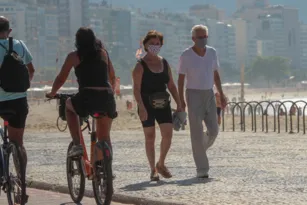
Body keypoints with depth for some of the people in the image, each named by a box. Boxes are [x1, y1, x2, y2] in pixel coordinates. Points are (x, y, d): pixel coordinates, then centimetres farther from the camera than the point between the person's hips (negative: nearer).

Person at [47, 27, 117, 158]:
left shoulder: (74, 56, 9)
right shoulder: (103, 53, 18)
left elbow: (61, 79, 13)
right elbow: (112, 77, 25)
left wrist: (52, 94, 31)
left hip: (87, 98, -3)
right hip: (107, 99, 3)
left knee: (69, 105, 30)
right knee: (104, 137, 20)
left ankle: (77, 145, 17)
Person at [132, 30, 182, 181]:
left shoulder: (165, 64, 10)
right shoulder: (141, 66, -6)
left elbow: (171, 86, 15)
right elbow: (136, 88, -13)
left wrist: (179, 105, 9)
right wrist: (141, 107, -23)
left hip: (162, 104, 4)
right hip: (147, 104, -4)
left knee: (168, 134, -5)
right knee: (150, 136, 0)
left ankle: (161, 164, 15)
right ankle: (153, 170, 7)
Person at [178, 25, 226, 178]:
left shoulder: (212, 52, 4)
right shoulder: (186, 56, -9)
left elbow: (215, 74, 12)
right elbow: (181, 79, -6)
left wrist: (221, 95, 7)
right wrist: (181, 100, -12)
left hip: (209, 95, 5)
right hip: (193, 95, -5)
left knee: (213, 130, -1)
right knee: (197, 132, -8)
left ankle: (200, 148, 32)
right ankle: (201, 169, -2)